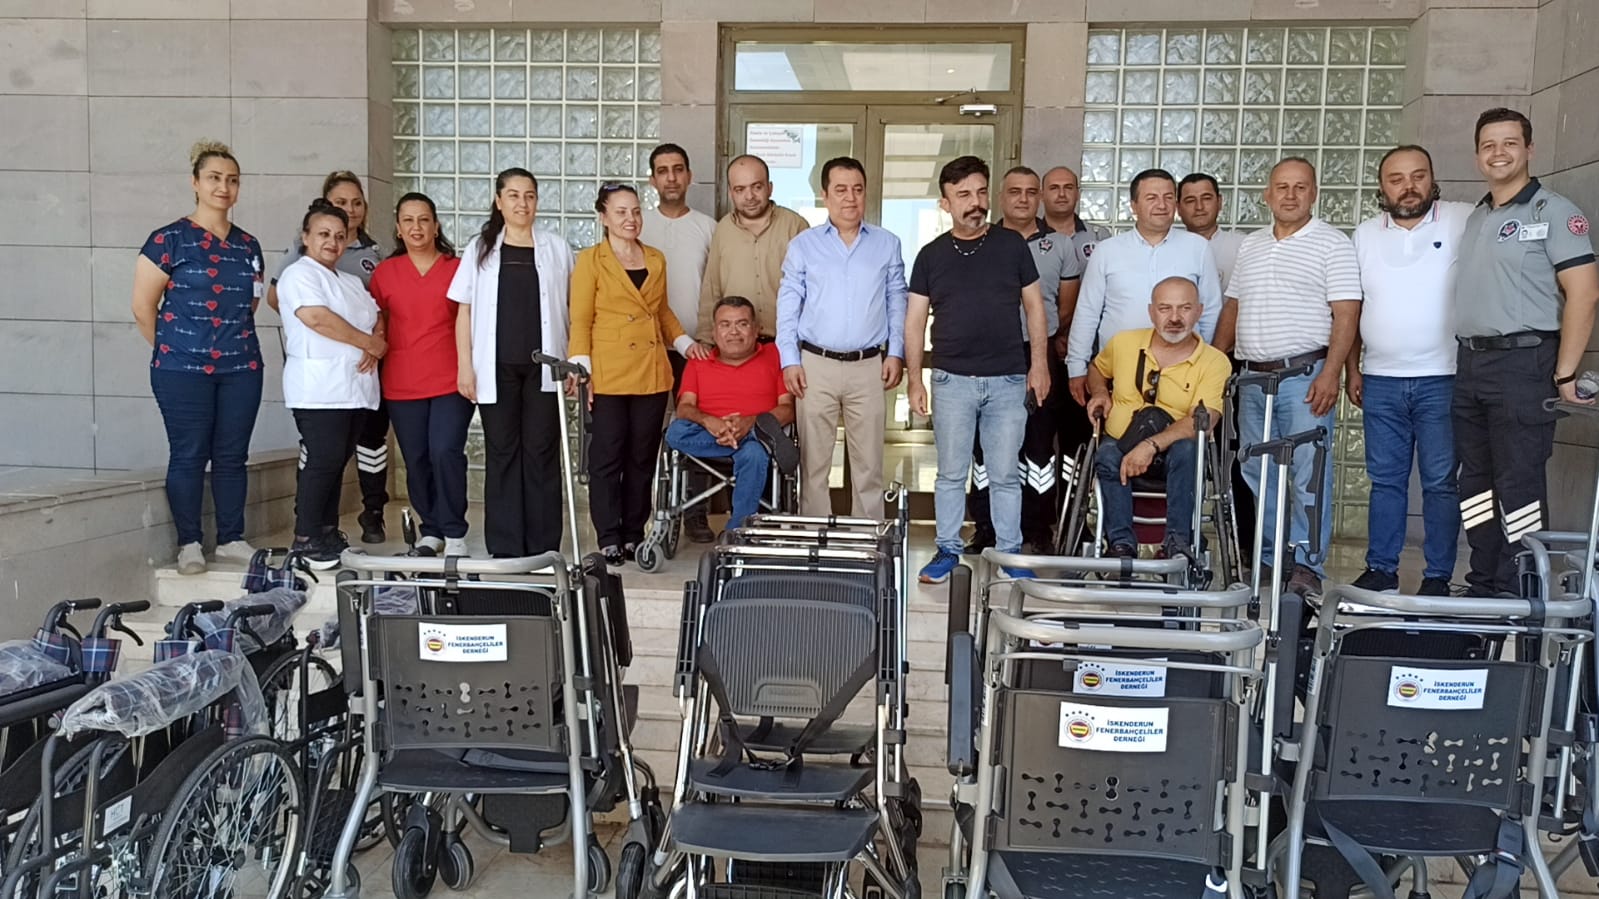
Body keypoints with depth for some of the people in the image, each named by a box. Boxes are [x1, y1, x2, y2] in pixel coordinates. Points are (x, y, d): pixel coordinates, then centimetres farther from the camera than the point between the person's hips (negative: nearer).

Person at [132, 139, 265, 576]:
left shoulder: (248, 245, 12)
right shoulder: (169, 239, -3)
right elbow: (143, 306, -1)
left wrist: (233, 340, 13)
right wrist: (171, 349, 5)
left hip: (241, 368, 4)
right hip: (183, 371, -4)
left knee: (233, 456, 8)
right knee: (188, 456, 1)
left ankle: (231, 539, 17)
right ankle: (189, 544, 11)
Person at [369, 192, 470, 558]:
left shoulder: (458, 268, 4)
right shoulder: (384, 272, 9)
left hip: (450, 381, -3)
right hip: (401, 385, 3)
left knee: (446, 453, -13)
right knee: (416, 460, 7)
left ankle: (454, 533, -1)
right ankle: (430, 530, 20)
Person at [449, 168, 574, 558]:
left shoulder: (556, 248, 9)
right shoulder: (480, 248, 9)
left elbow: (571, 308, 7)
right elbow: (465, 311, 7)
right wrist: (464, 365, -1)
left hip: (543, 366, 0)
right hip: (496, 367, 0)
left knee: (541, 452, 1)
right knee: (502, 452, 4)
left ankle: (543, 546, 8)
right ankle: (504, 547, 10)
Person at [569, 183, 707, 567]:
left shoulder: (656, 259, 14)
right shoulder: (590, 260, 0)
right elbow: (580, 321, -3)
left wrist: (684, 342, 9)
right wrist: (581, 370, -11)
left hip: (652, 374, 4)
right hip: (608, 375, -4)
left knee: (643, 457, 8)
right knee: (607, 457, -2)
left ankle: (633, 535, 17)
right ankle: (608, 539, 7)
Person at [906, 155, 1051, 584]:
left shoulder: (1012, 245, 4)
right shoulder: (931, 255, 4)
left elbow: (1034, 305, 8)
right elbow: (915, 320, 5)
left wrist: (1039, 363, 1)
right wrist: (914, 379, 0)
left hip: (1008, 380, 0)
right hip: (952, 380, 0)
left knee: (1005, 475, 6)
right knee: (951, 472, 7)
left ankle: (1009, 552, 18)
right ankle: (948, 549, 19)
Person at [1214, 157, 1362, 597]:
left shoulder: (1332, 243, -1)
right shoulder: (1250, 245, 17)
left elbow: (1346, 313, -8)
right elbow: (1232, 309, 20)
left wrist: (1330, 373, -18)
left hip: (1305, 377, -6)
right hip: (1253, 378, 6)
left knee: (1308, 472, -8)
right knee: (1258, 475, 8)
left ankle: (1306, 564, -3)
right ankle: (1268, 560, 17)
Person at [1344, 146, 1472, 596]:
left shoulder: (1462, 221, -2)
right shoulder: (1365, 234, 9)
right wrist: (1351, 369, 8)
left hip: (1443, 379, -3)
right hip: (1380, 381, 3)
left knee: (1441, 482, 2)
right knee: (1385, 480, 9)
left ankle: (1438, 577, 11)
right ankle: (1380, 570, 17)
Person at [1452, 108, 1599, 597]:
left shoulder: (1552, 211, -4)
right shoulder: (1475, 218, 17)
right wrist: (1467, 359, 10)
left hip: (1522, 363, -7)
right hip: (1469, 364, 7)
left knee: (1518, 483, -6)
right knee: (1475, 480, 10)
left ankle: (1519, 594, 2)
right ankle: (1483, 585, 20)